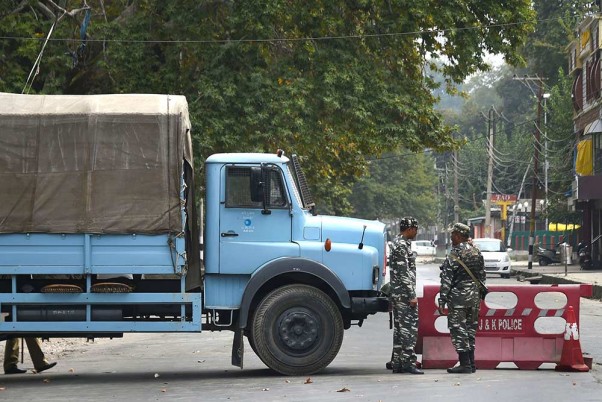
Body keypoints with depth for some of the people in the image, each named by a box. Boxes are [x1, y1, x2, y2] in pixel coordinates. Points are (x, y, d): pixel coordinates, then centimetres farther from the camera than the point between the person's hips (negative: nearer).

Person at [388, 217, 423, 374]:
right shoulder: (402, 245, -15)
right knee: (409, 328, -8)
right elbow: (404, 273, -19)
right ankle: (408, 362, -8)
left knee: (399, 328, 12)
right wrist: (412, 296, -19)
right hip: (404, 293, -10)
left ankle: (397, 363, 14)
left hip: (397, 294, 10)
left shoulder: (397, 242, 17)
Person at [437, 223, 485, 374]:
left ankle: (465, 364, -6)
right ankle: (471, 363, 16)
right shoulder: (476, 252, 11)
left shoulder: (455, 252, -12)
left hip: (458, 295, -8)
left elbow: (447, 278, -15)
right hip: (474, 296, 8)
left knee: (458, 328, -3)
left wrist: (442, 300, -13)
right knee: (470, 328, 14)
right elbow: (482, 276, 16)